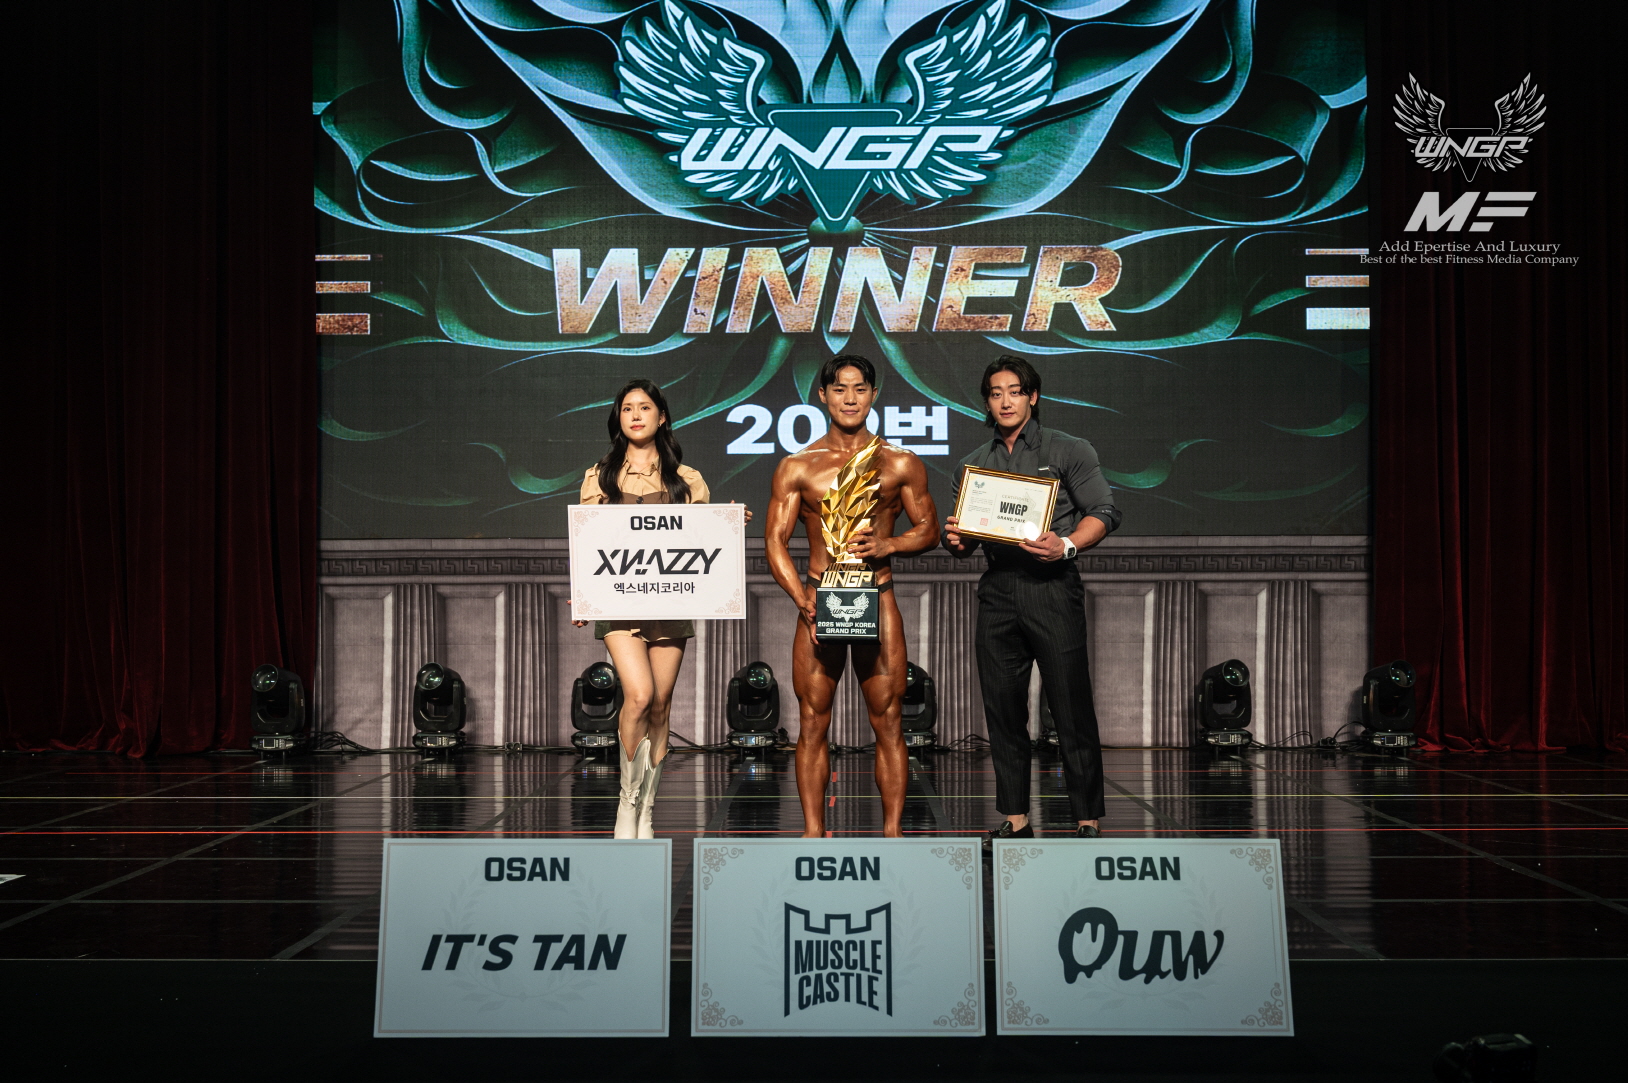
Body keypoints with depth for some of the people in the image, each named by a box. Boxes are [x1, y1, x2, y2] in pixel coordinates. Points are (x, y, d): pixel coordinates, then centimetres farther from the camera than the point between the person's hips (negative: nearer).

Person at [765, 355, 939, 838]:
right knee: (813, 722, 2)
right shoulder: (797, 467, 5)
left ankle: (892, 830, 8)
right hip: (818, 599, 0)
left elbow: (928, 530, 13)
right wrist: (803, 603, -9)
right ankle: (813, 832, 10)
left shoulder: (900, 464, 7)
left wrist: (886, 545, -8)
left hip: (878, 601, 0)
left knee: (887, 722, 1)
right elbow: (775, 540, 3)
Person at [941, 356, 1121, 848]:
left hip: (1052, 586, -4)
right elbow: (962, 533, 21)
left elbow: (1103, 512, -2)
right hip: (997, 590, 4)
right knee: (1002, 705, 6)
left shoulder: (1068, 451, 5)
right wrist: (956, 540, -3)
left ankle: (1088, 818, 1)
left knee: (1071, 705, -6)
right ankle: (1015, 817, 14)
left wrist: (1066, 545, -19)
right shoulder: (975, 464, 18)